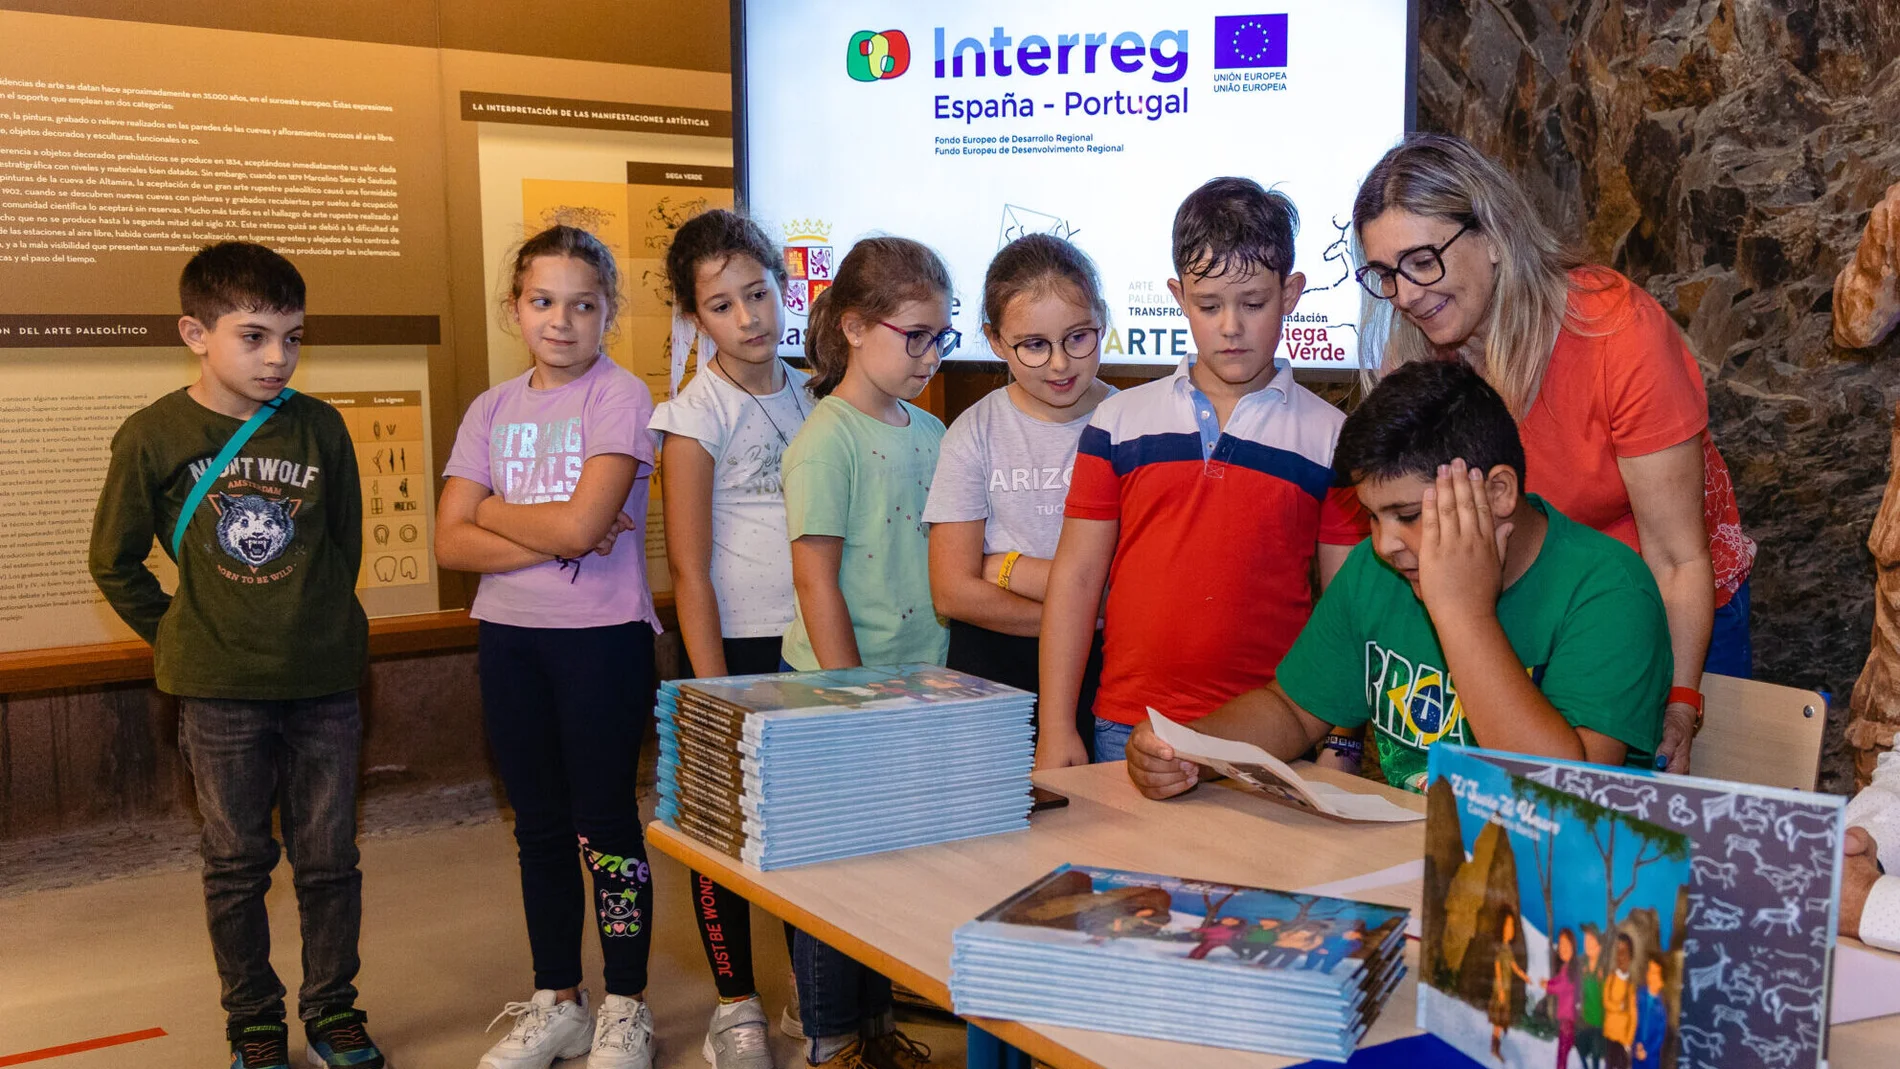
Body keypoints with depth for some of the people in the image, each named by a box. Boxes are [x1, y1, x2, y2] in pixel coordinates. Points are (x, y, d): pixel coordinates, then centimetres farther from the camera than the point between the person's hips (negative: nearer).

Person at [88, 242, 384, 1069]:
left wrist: (318, 625, 10)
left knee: (329, 857, 10)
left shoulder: (320, 427, -2)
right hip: (220, 691, -1)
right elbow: (113, 561, 4)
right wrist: (180, 639, 5)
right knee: (236, 864, 10)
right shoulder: (154, 435, -6)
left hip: (325, 682, 1)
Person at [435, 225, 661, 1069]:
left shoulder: (619, 397, -8)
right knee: (539, 826, 15)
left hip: (602, 636, -5)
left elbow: (580, 524, -20)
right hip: (509, 636, 5)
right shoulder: (491, 410, 7)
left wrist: (495, 509, -5)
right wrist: (552, 540, -14)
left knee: (604, 825, 3)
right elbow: (451, 543, -2)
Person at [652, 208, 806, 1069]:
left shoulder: (810, 393, 7)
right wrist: (714, 692, -12)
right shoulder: (696, 415, -9)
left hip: (809, 641, 4)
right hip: (735, 644, -4)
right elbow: (689, 570, -10)